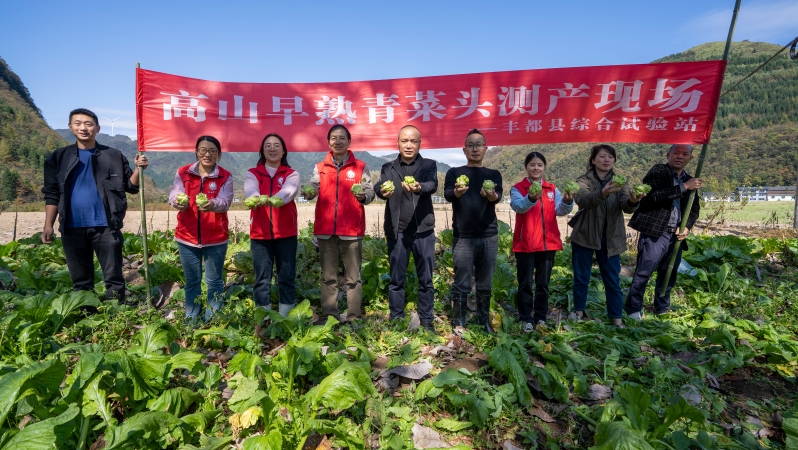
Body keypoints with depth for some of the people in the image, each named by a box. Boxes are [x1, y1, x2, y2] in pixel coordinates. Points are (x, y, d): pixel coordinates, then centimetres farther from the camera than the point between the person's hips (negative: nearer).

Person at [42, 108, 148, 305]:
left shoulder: (114, 156, 2)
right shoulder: (59, 157, 6)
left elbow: (130, 186, 3)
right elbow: (52, 194, 9)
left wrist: (139, 169, -16)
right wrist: (48, 226, 4)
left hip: (106, 226, -2)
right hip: (72, 228, 2)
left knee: (113, 278, 3)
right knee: (80, 281, 13)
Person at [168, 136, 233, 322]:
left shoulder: (225, 177, -2)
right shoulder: (182, 173, 3)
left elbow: (225, 201, -17)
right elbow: (174, 195, -11)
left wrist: (212, 204, -40)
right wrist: (178, 202, -35)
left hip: (216, 238, -1)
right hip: (187, 237, 2)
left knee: (214, 280, 8)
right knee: (191, 280, 14)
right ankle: (191, 318, 29)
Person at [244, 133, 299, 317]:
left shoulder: (292, 174, 7)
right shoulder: (252, 174, 9)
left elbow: (289, 191, -16)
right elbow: (250, 192, -13)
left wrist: (277, 199, -39)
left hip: (286, 232, 0)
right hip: (260, 233, 1)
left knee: (287, 276, 4)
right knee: (262, 278, 5)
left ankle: (286, 317, 15)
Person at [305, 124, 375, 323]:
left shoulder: (360, 167, 6)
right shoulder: (319, 167, 12)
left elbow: (369, 191, -1)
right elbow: (313, 187, -1)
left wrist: (363, 196, -24)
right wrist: (310, 192, -24)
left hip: (351, 229, -2)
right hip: (325, 229, 2)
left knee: (353, 277, 4)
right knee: (328, 277, 9)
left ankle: (354, 318, 13)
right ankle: (328, 317, 19)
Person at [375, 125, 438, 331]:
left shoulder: (429, 165, 6)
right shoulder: (388, 167, 9)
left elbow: (433, 185, -15)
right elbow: (378, 187, -10)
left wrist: (419, 188, -38)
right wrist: (382, 191, -35)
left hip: (423, 230, -1)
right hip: (397, 231, 1)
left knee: (425, 280, 7)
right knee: (396, 280, 8)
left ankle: (426, 321, 19)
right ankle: (396, 320, 19)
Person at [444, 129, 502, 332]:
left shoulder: (494, 174, 10)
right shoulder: (454, 172, 6)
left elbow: (499, 196, -9)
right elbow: (447, 194, -13)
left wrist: (492, 195, -34)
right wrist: (457, 192, -37)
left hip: (489, 236, 2)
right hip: (463, 236, -2)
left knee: (485, 284, 11)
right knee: (461, 284, 0)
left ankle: (485, 321, 22)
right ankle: (459, 324, 9)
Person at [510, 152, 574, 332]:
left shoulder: (552, 189, 9)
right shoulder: (517, 189, -1)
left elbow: (560, 210, -6)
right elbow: (518, 206, -22)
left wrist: (567, 201, -28)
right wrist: (531, 199, -42)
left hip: (548, 243, 3)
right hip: (525, 244, -3)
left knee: (543, 283, 11)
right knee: (525, 284, 4)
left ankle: (541, 318, 23)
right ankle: (527, 319, 15)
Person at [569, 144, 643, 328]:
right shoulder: (583, 181, -6)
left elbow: (626, 207, -15)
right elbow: (582, 200, -28)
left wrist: (633, 201, -39)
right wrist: (603, 193, -47)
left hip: (610, 238, 2)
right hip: (584, 236, -2)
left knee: (613, 280, 8)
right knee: (581, 277, 9)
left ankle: (617, 318, 18)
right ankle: (579, 312, 26)